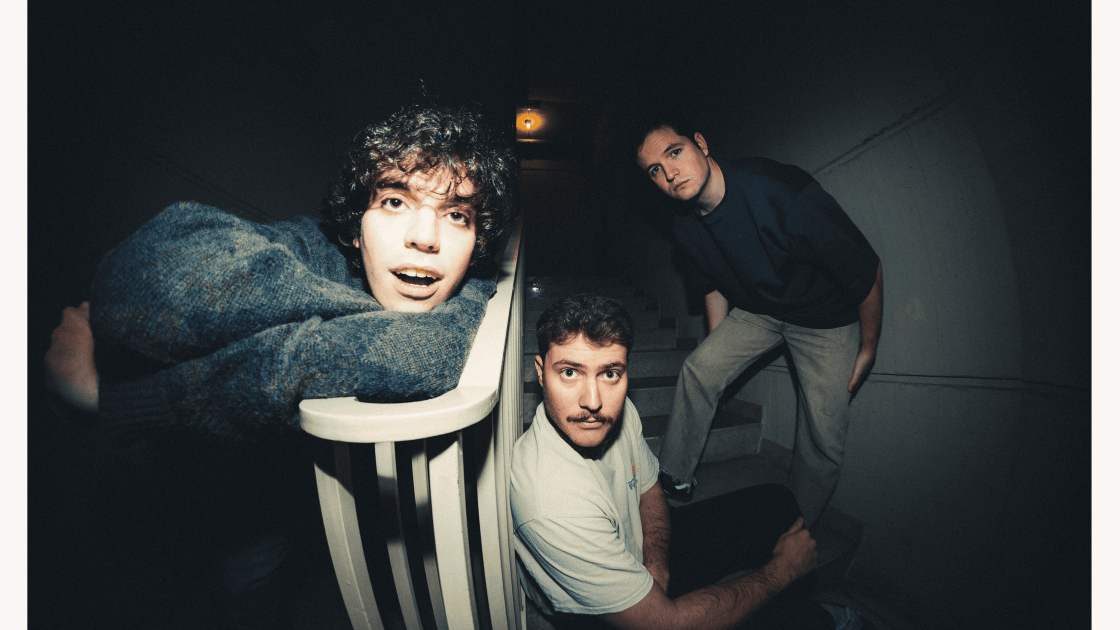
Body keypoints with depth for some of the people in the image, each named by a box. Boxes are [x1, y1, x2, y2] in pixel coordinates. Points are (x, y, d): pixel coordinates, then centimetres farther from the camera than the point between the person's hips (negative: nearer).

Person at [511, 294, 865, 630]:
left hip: (640, 555, 6)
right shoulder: (553, 503, -40)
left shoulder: (618, 412, -18)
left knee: (775, 502, 3)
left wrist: (655, 561, -19)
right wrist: (781, 570, -19)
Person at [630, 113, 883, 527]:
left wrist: (868, 347, -10)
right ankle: (673, 479, 3)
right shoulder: (686, 227, -13)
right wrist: (718, 350, 9)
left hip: (828, 317, -3)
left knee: (824, 438, -4)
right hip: (756, 311, 4)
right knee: (698, 368, -15)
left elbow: (866, 267, -20)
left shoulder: (782, 190, -32)